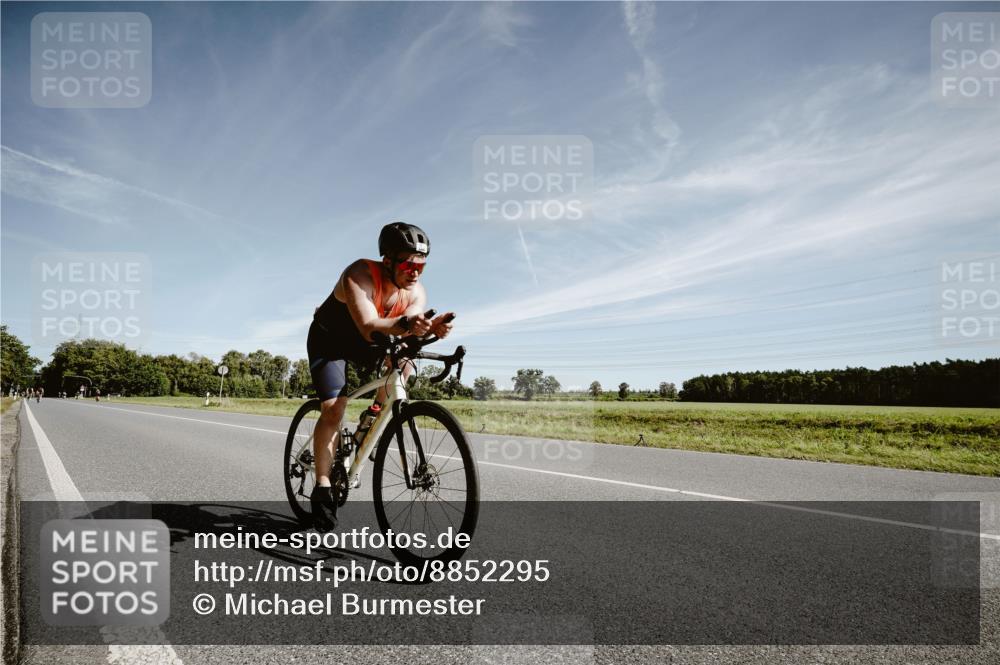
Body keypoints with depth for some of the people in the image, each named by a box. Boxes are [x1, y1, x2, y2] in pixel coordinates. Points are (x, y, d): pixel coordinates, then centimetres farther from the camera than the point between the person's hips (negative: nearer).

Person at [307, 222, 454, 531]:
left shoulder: (416, 292, -19)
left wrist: (431, 328, -54)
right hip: (329, 339, -5)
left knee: (402, 358, -22)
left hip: (364, 342, 5)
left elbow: (411, 328, -32)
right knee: (333, 409, -18)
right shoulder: (360, 275, -34)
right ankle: (322, 487, -9)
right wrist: (404, 324, -66)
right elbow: (369, 327, -47)